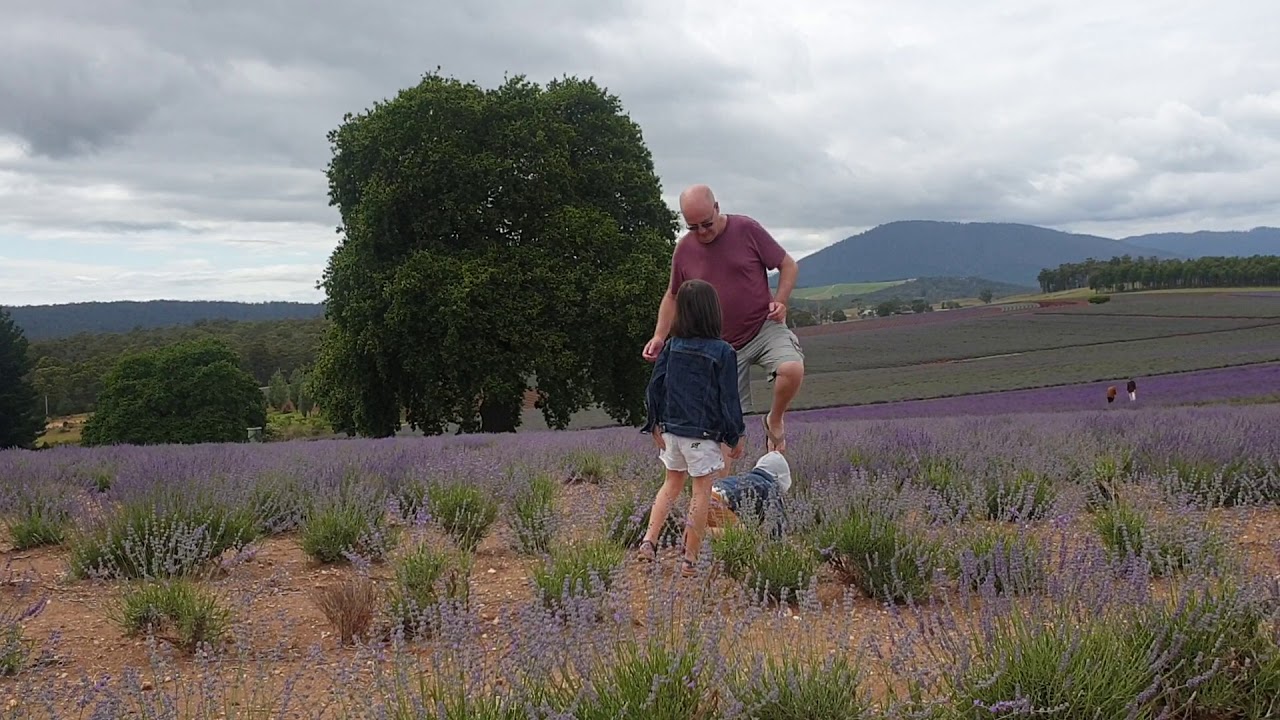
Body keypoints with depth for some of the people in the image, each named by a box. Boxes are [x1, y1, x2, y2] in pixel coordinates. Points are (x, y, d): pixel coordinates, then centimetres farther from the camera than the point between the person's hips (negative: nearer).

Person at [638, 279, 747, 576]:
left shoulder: (671, 346, -1)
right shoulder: (723, 352, -13)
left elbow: (654, 388, 2)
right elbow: (729, 399, -10)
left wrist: (656, 426, 13)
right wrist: (735, 437, 0)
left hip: (671, 429, 5)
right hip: (704, 434, -4)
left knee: (672, 484, 21)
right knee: (701, 491, 6)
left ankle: (649, 540, 10)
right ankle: (690, 558, 9)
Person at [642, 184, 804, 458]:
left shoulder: (747, 229, -7)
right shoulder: (684, 250, 0)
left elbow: (789, 265, 1)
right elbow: (672, 296, 15)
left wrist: (780, 301, -15)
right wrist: (659, 336, 3)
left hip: (765, 328, -2)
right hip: (723, 344, 2)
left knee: (792, 369, -31)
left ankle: (775, 421, -2)